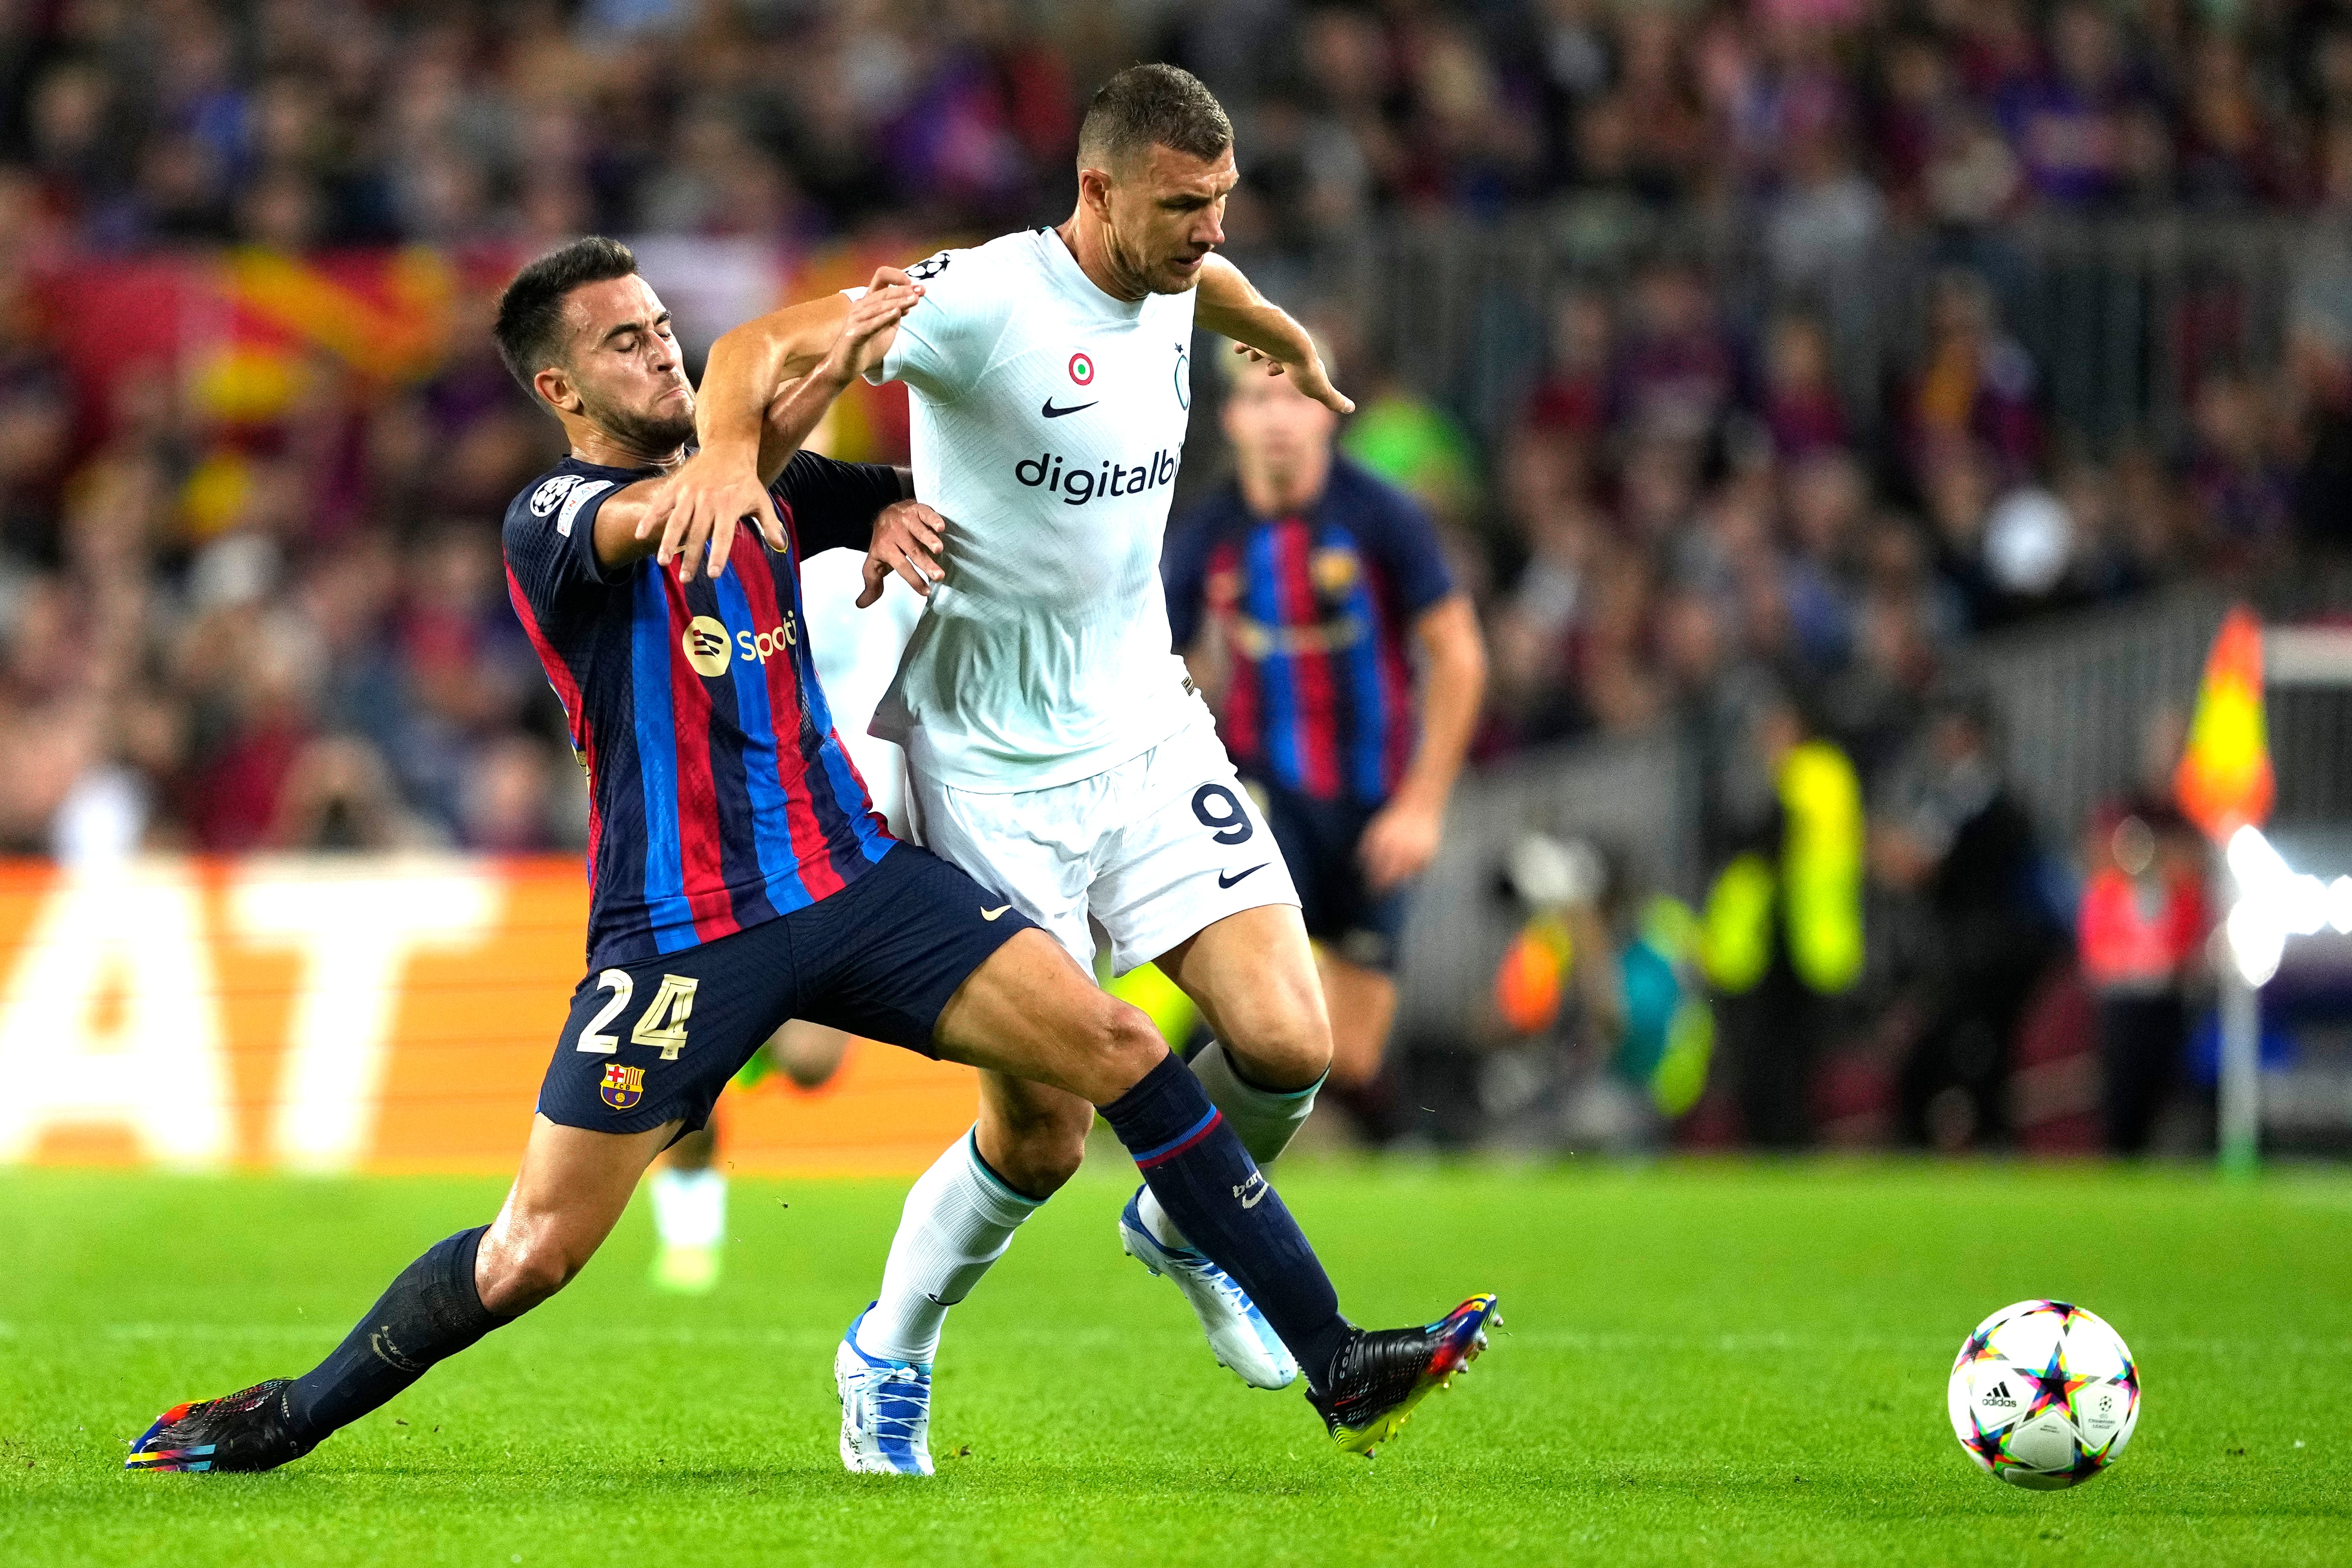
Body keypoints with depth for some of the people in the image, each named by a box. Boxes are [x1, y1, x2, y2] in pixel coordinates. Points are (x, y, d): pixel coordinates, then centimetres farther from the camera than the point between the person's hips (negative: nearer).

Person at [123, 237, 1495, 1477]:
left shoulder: (761, 483, 13)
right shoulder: (549, 525, -6)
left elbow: (903, 497, 29)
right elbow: (666, 515, -28)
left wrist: (897, 509, 3)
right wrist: (830, 371, -38)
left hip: (854, 881, 5)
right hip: (678, 934, -5)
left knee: (1120, 1051, -8)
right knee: (540, 1248, -8)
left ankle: (1334, 1362, -6)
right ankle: (290, 1418, 14)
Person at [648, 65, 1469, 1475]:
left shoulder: (1167, 282, 3)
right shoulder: (987, 302, -20)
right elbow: (765, 345, -28)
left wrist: (1289, 343, 50)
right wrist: (729, 449, -50)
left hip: (1149, 732, 6)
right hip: (994, 768, -6)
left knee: (1288, 1046, -11)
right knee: (1040, 1138, -4)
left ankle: (1183, 1230, 23)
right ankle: (890, 1352, 25)